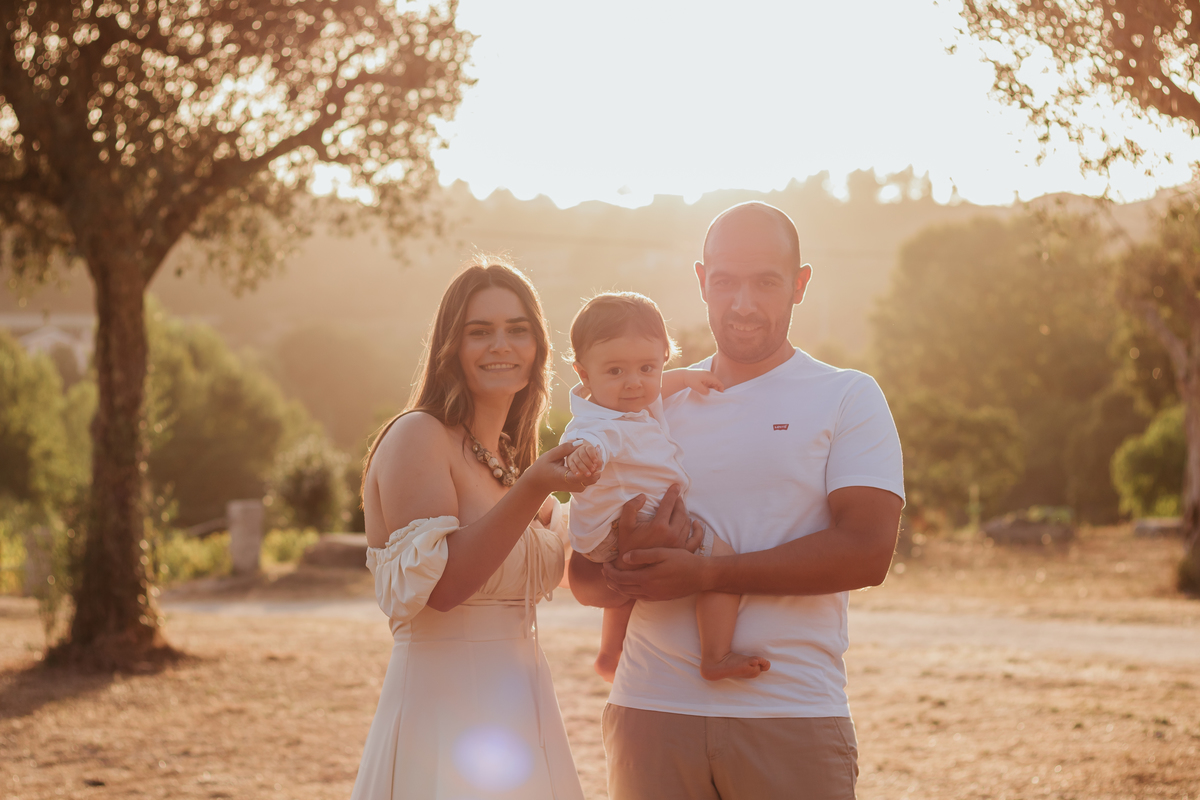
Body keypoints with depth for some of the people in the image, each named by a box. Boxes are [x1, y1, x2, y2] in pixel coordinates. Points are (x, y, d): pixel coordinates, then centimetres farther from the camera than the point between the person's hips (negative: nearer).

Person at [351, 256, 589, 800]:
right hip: (444, 709, -8)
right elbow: (440, 582, -21)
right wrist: (532, 491, -27)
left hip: (520, 709, 8)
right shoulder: (417, 438, -10)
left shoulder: (511, 456, 15)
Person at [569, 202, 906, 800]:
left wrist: (703, 573, -16)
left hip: (792, 723, -2)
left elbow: (867, 552, -11)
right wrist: (633, 559, -14)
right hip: (651, 713, 3)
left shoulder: (847, 398, 4)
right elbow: (583, 577, 10)